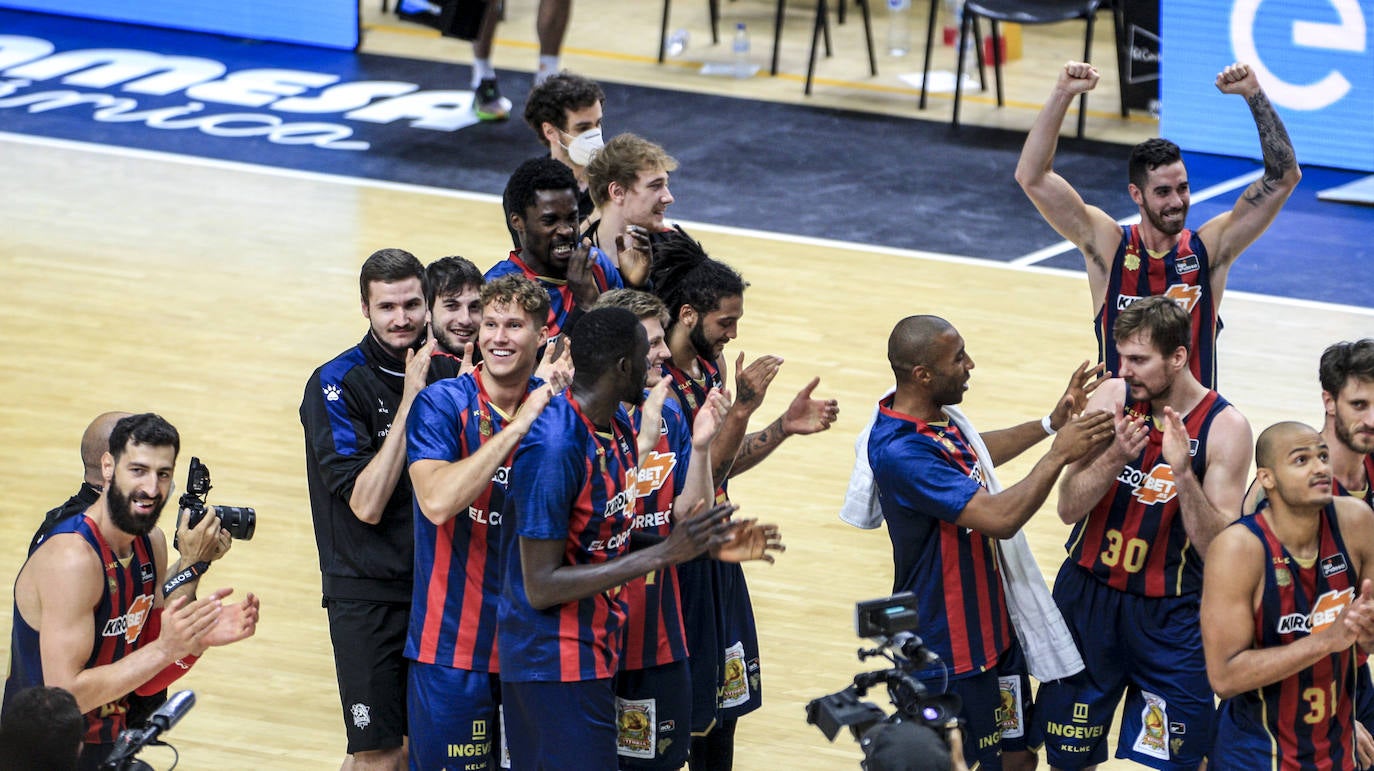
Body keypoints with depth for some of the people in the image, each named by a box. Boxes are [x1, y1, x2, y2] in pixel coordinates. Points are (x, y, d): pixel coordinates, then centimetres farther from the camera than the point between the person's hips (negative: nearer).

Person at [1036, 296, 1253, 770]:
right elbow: (1068, 509, -9)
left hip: (1170, 616, -2)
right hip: (1088, 596, 2)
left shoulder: (1225, 428, -13)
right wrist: (1115, 457, -26)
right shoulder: (1112, 398, -7)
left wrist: (1183, 472, -29)